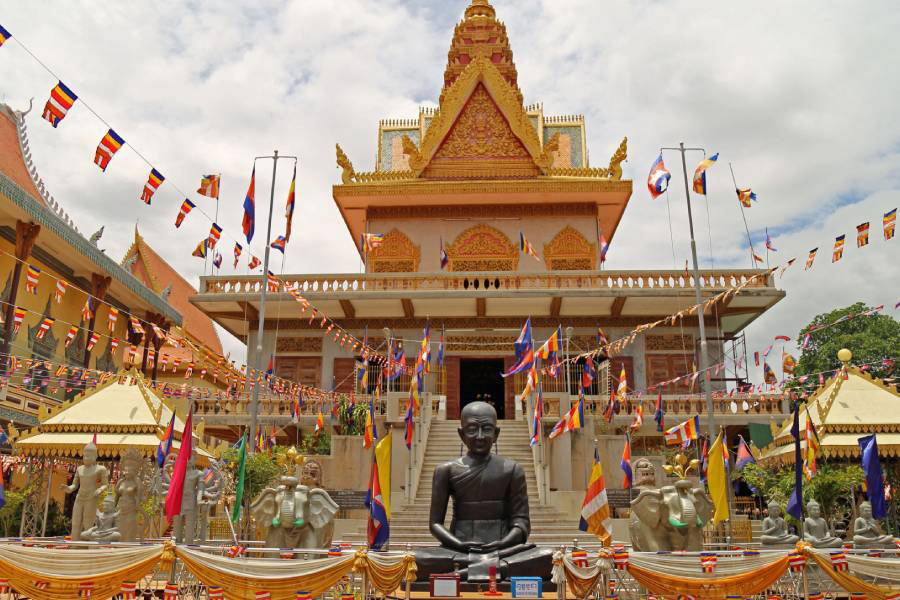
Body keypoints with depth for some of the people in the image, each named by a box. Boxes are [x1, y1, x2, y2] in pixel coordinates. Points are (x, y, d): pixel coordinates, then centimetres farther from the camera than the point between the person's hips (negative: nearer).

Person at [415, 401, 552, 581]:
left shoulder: (512, 469, 5)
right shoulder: (446, 470, 6)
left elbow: (521, 520, 3)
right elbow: (435, 521, 4)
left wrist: (503, 543, -18)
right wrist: (460, 545, -14)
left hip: (502, 548, 1)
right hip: (459, 550, -1)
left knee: (545, 558, -31)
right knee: (422, 560, -31)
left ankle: (461, 571, -31)